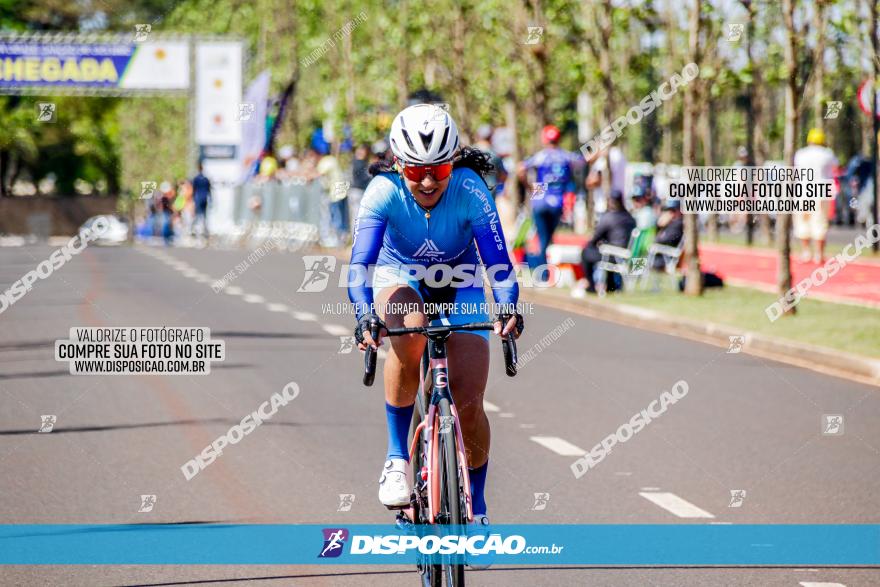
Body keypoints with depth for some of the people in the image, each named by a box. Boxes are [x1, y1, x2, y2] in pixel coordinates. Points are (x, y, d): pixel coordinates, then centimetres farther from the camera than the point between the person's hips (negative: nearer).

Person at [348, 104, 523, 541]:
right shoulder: (384, 191, -29)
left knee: (469, 404, -11)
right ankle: (397, 457, -21)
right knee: (410, 336, -37)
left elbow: (497, 259, -33)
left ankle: (476, 509, 11)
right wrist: (365, 315, -54)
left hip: (459, 283, 1)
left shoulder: (470, 190, -29)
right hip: (400, 278, -1)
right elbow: (359, 263, -36)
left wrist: (508, 307, -51)